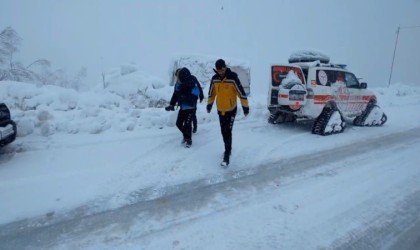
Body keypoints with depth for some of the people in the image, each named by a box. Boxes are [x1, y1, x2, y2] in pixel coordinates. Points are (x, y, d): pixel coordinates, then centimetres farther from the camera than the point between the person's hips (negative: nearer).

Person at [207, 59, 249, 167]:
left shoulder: (233, 78, -17)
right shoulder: (214, 79, -2)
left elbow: (241, 92, -14)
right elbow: (211, 92, 13)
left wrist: (245, 106, -12)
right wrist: (209, 104, 18)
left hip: (231, 110, -5)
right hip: (220, 110, 5)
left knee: (228, 132, -9)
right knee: (223, 132, 14)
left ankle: (226, 156, -3)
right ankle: (228, 149, 35)